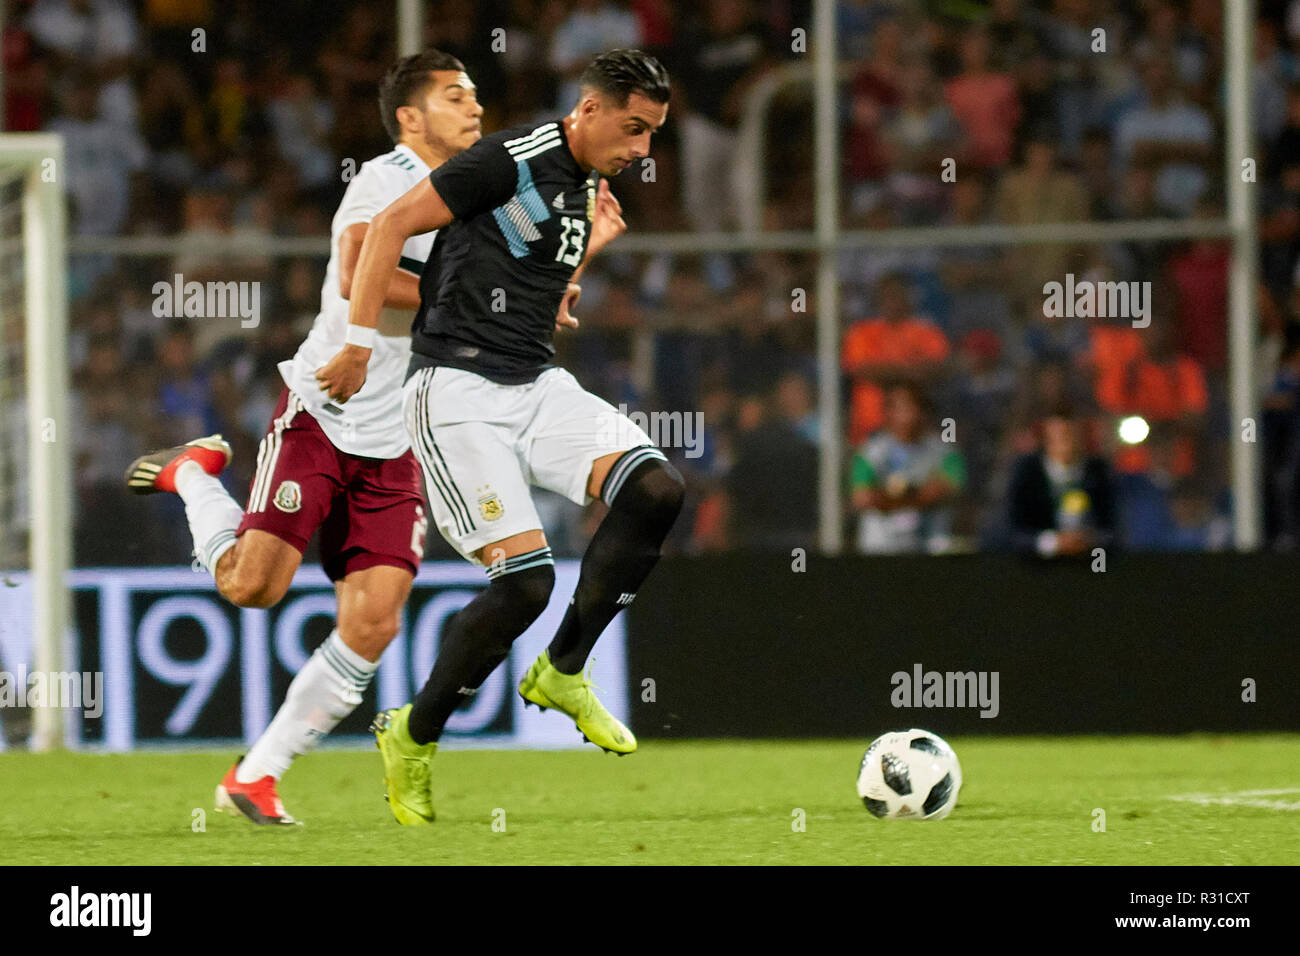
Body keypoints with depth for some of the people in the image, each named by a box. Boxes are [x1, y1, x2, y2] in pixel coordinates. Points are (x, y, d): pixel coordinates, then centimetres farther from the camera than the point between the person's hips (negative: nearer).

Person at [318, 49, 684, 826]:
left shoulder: (586, 186, 15)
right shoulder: (513, 159, -11)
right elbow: (393, 225, -12)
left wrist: (588, 249, 16)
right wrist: (360, 343, -15)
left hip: (536, 383, 8)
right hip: (460, 392, -8)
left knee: (657, 490, -15)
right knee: (526, 576, -17)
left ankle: (562, 673, 0)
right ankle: (414, 737, 5)